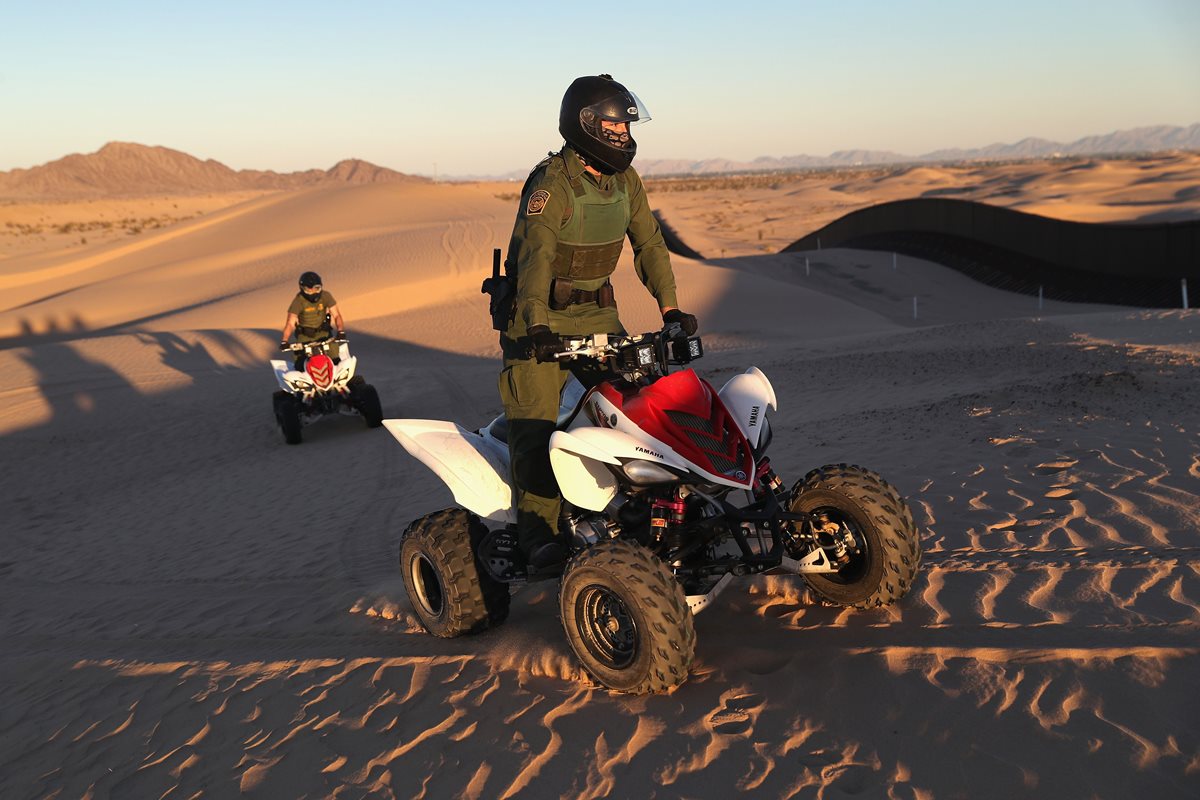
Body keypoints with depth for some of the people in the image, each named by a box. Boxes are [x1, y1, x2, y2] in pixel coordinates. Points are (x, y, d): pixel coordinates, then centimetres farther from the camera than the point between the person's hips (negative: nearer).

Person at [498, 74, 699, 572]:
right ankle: (539, 533, -10)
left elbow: (649, 242, 8)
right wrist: (537, 324, -42)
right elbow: (536, 254, -30)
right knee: (536, 423, -11)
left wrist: (669, 306, -2)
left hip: (598, 311, 7)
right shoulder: (551, 185, -19)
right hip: (540, 319, -6)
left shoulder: (625, 182, 5)